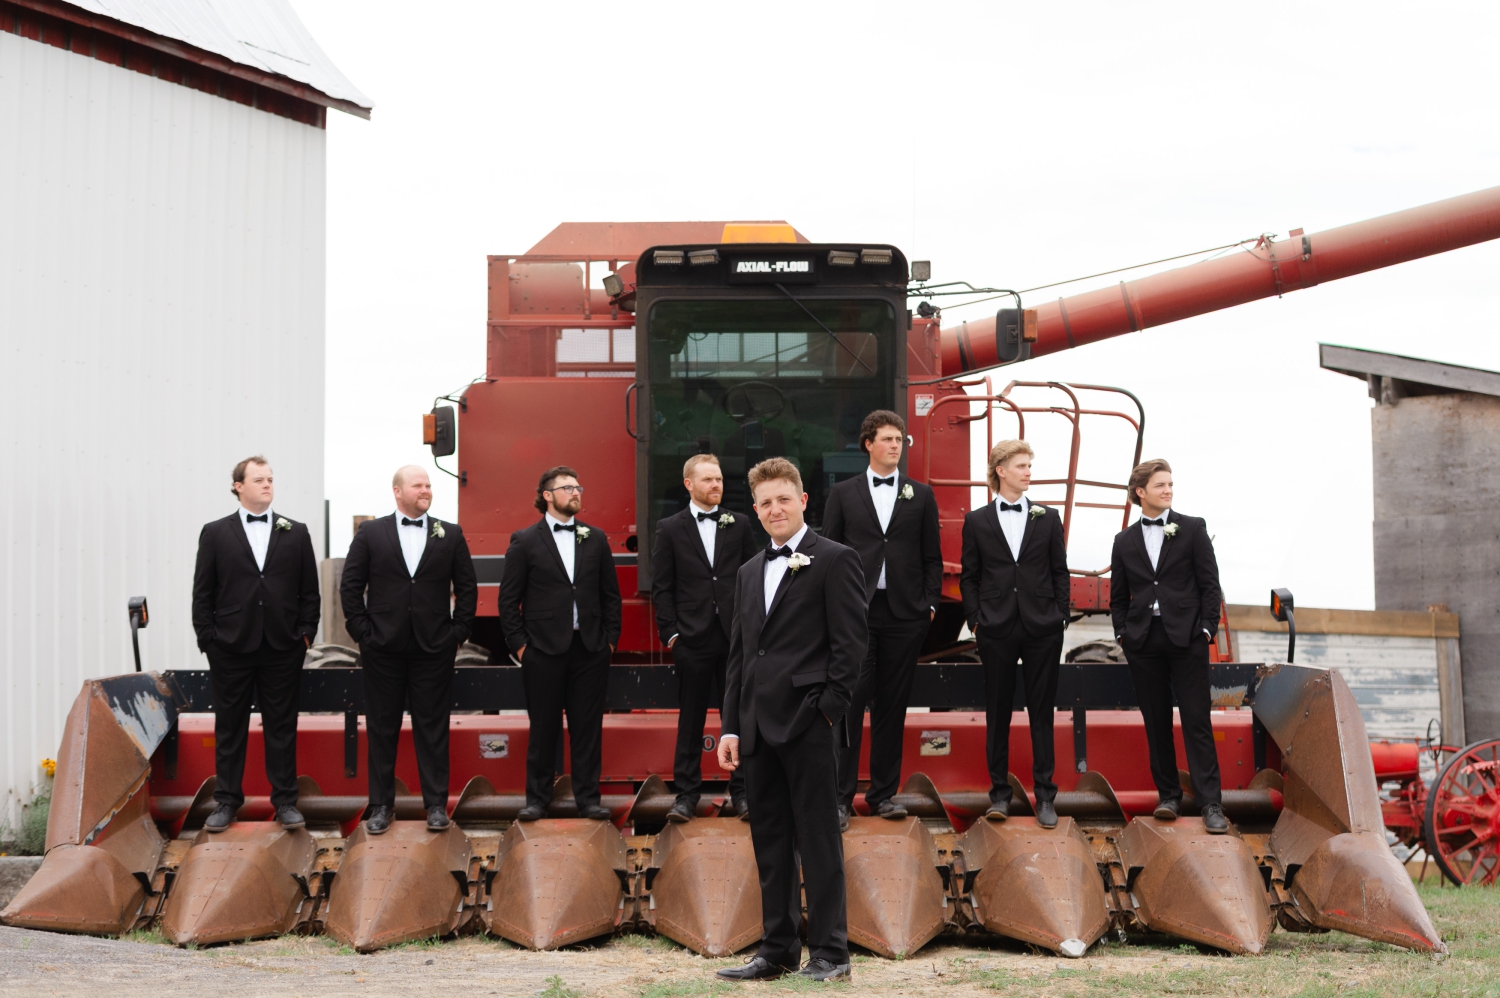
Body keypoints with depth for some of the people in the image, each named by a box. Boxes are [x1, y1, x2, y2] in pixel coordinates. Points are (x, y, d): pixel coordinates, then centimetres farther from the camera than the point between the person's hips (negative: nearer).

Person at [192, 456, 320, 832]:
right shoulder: (215, 533, 4)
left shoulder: (296, 533, 7)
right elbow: (202, 592, 3)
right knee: (229, 727, 6)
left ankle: (285, 801, 12)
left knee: (281, 726, 5)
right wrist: (208, 638, -3)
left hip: (283, 648, 1)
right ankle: (226, 800, 14)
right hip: (231, 648, -1)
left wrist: (305, 632, 0)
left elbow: (309, 590, 8)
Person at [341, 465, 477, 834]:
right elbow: (351, 585, 3)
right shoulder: (370, 533, 3)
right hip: (383, 647, 0)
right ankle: (381, 804, 13)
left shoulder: (450, 534, 6)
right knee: (382, 727, 5)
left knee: (433, 727, 4)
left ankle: (436, 803, 10)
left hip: (434, 648, 0)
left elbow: (467, 587, 7)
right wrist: (361, 630, -3)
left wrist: (459, 631, 1)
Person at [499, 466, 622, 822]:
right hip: (544, 649, -2)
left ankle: (588, 798, 11)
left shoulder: (596, 539, 10)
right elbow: (508, 599, 1)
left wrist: (610, 639, 5)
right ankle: (537, 797, 14)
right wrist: (518, 644, -5)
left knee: (588, 727, 4)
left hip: (590, 648, 2)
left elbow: (611, 593, 12)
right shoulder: (525, 541, 1)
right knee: (543, 728, 4)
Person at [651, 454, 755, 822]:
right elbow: (661, 587, 2)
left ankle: (741, 791, 13)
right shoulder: (670, 529, 3)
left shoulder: (739, 524, 8)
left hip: (736, 637, 1)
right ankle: (687, 793, 12)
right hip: (693, 639, -1)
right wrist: (670, 632, -4)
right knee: (690, 719, 5)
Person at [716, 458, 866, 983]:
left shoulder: (834, 560, -2)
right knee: (770, 841, 10)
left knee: (818, 841, -3)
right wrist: (731, 727, 11)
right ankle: (778, 950, 17)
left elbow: (851, 642, -7)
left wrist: (829, 710, -13)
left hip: (807, 723, -7)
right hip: (759, 729, 7)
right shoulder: (749, 573, 19)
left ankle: (830, 952, 2)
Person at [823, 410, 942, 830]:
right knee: (851, 703, -6)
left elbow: (932, 556, 11)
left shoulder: (921, 495, 10)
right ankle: (841, 796, -2)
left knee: (892, 707, 6)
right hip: (856, 613, -1)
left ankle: (884, 793, 14)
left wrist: (930, 603, 1)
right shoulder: (843, 493, 8)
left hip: (904, 613, 2)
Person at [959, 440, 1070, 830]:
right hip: (997, 630, 0)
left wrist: (1060, 617, 2)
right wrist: (976, 619, -1)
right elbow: (969, 577, 7)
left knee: (1042, 713, 3)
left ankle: (1045, 795, 8)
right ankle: (1000, 793, 13)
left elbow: (1060, 573, 9)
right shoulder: (977, 521, 4)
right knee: (997, 713, 5)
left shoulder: (1048, 518, 7)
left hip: (1042, 629, 0)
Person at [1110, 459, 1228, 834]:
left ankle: (1210, 804, -7)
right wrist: (1123, 633, 4)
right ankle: (1169, 796, 15)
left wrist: (1207, 629, -6)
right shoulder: (1125, 541, 10)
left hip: (1186, 638, -3)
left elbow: (1210, 584, 2)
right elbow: (1118, 595, 15)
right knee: (1156, 722, 6)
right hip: (1143, 641, 3)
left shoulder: (1192, 529, 4)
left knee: (1196, 721, -6)